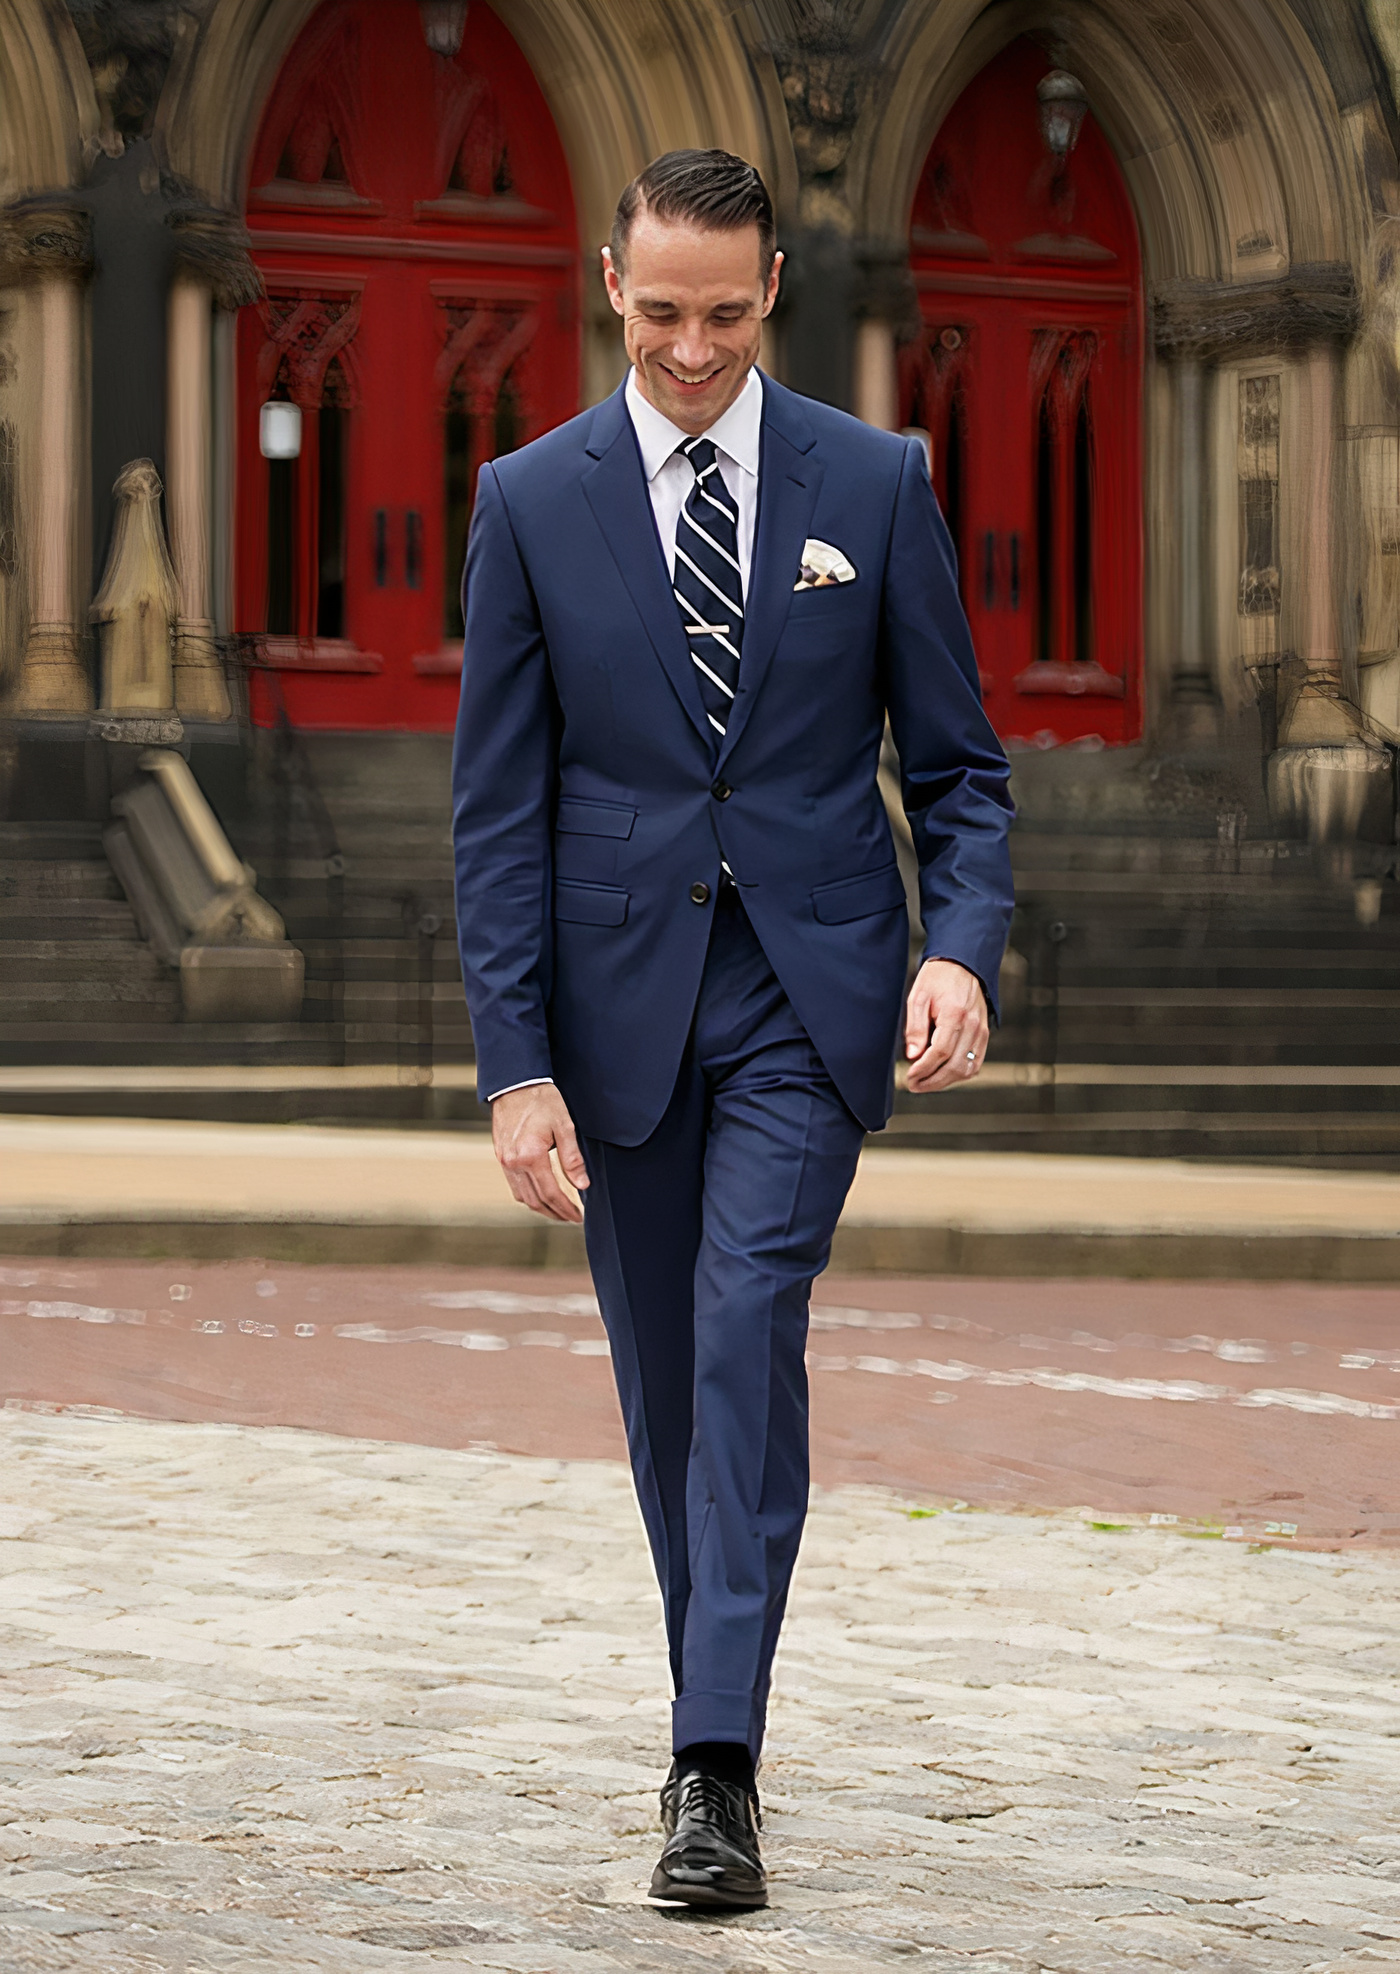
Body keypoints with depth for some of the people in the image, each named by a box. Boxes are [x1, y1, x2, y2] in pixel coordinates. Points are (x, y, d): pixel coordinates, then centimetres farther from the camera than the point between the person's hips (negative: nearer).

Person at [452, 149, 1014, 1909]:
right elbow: (497, 810, 1)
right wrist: (514, 1061, -6)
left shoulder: (874, 485, 2)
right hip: (622, 1001, 2)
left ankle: (719, 1768, -19)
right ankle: (715, 1720, 26)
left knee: (750, 1327, -17)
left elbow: (956, 763, 5)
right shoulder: (531, 502, 1)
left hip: (810, 993, -2)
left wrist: (964, 951, -13)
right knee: (662, 1375, 9)